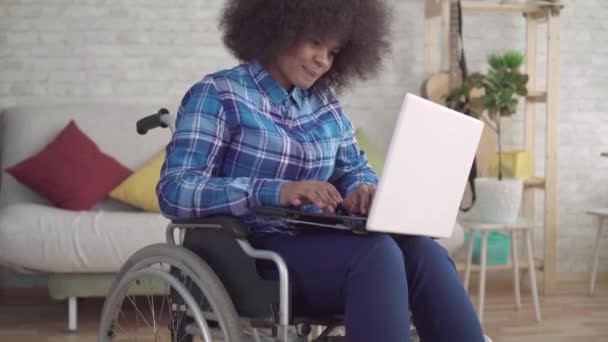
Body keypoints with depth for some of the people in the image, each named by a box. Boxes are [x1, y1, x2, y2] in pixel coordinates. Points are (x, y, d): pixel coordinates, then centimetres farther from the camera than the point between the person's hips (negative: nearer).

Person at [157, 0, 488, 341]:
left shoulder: (325, 103, 15)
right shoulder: (217, 95, -2)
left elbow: (356, 168, 24)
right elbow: (175, 191, -13)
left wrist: (362, 190, -3)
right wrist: (276, 191, -26)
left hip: (315, 246, 6)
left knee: (424, 251, -25)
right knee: (376, 251, -32)